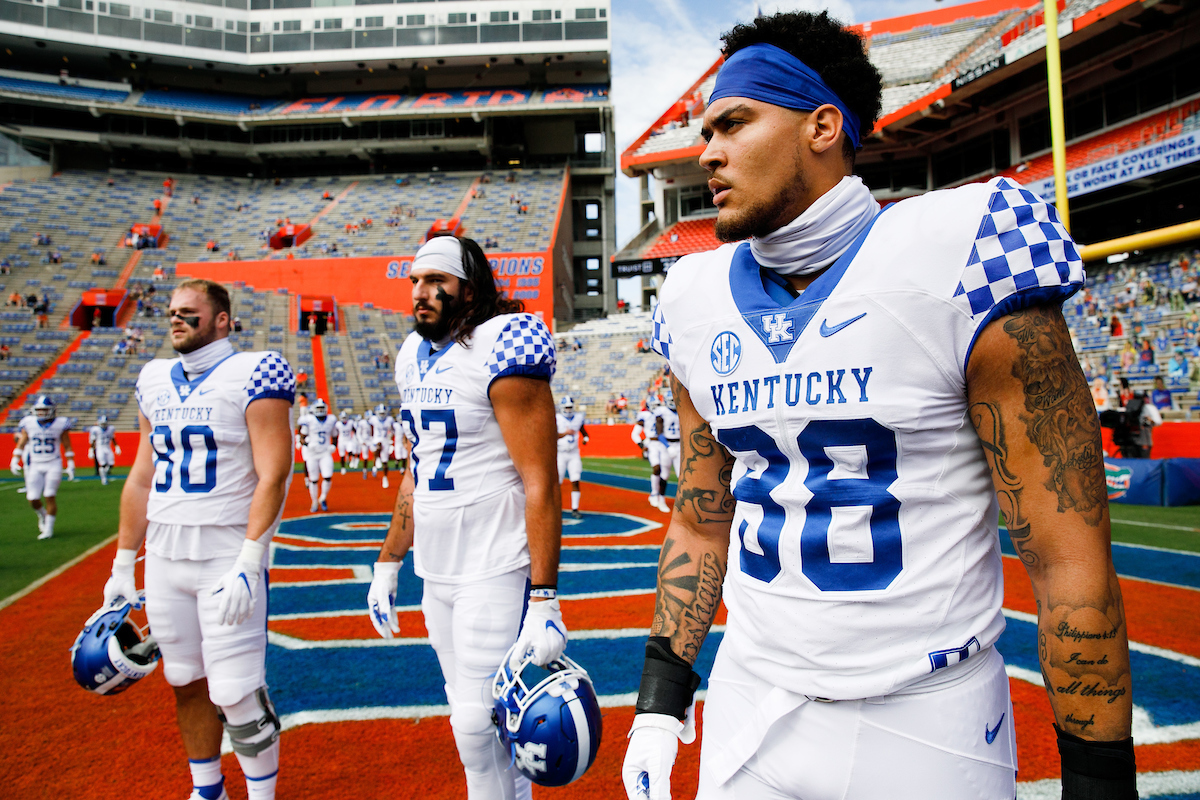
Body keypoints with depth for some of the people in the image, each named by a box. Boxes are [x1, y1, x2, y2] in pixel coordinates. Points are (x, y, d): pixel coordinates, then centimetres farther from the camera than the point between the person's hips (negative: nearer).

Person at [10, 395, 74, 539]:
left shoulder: (60, 424, -3)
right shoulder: (29, 424, 1)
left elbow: (67, 447, 3)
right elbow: (20, 444, 9)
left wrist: (70, 466, 1)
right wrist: (14, 461, -1)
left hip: (53, 465, -2)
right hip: (34, 466, 2)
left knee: (50, 497, -7)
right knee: (33, 499, -2)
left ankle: (48, 529, 5)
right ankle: (43, 516, 30)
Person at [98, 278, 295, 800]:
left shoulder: (253, 375, -9)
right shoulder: (155, 380, 12)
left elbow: (273, 475, -15)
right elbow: (141, 478, 17)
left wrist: (248, 564, -20)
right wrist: (122, 565, 16)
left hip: (226, 556, -6)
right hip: (164, 556, 7)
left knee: (237, 694, -6)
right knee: (187, 683, 15)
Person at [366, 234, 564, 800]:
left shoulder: (500, 350, -14)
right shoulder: (415, 356, 11)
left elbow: (541, 485, -17)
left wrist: (544, 602, -20)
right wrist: (386, 566, 19)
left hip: (494, 572, -8)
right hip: (435, 573, 8)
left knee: (476, 723, -3)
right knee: (475, 715, 16)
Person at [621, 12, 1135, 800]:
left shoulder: (961, 261, -15)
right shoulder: (699, 303, 1)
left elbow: (1069, 558, -13)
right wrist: (661, 702, 8)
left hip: (927, 724, -4)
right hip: (750, 709, 4)